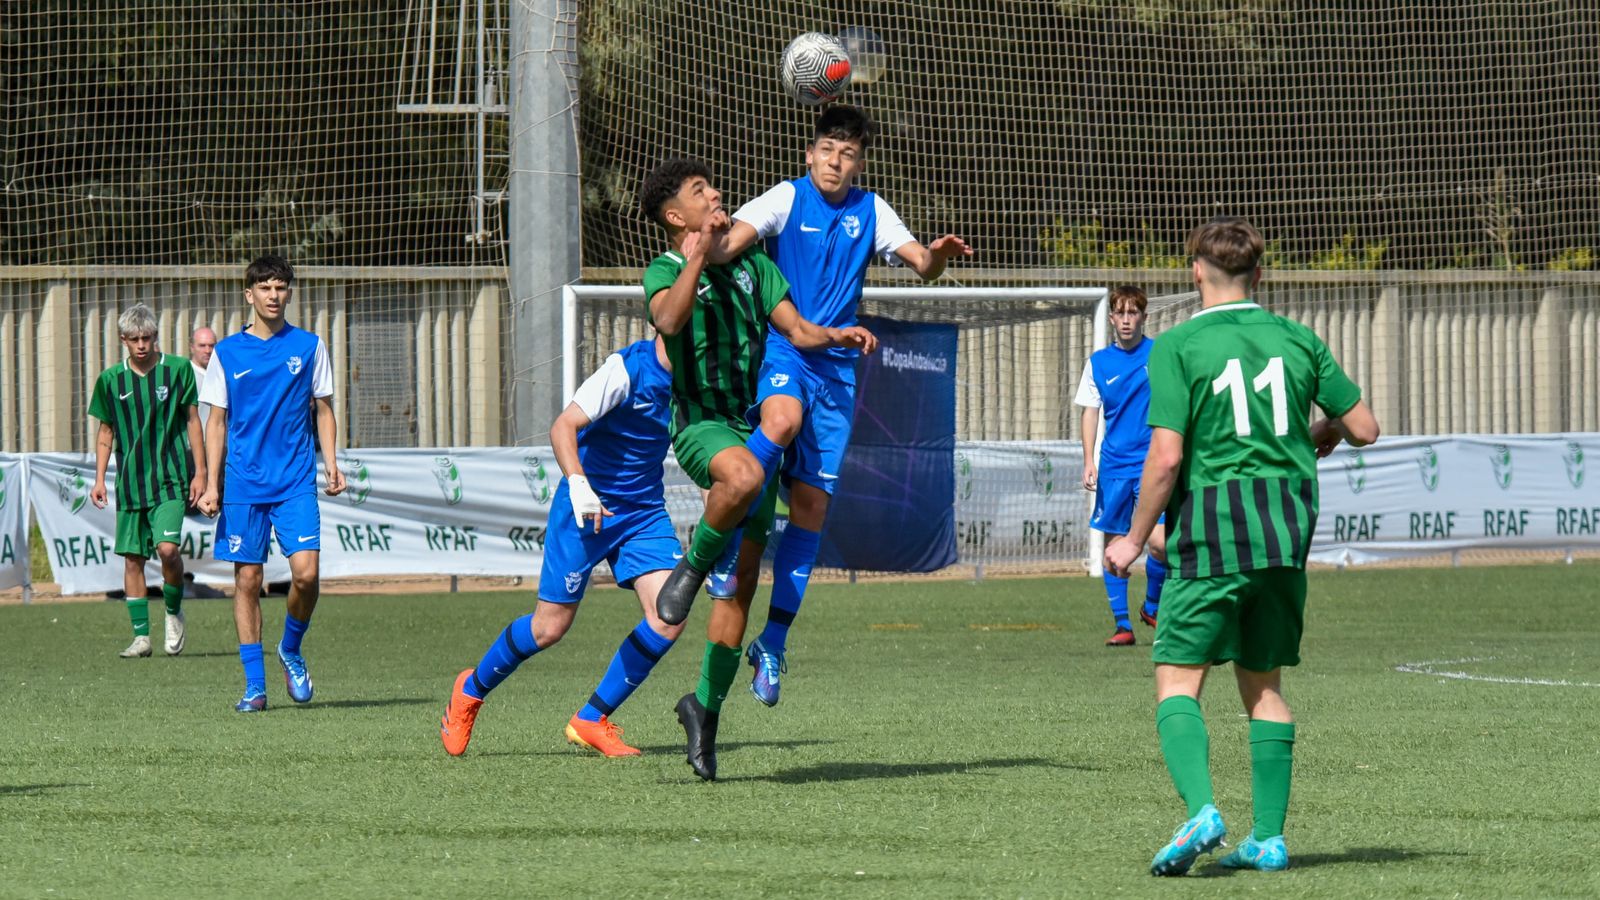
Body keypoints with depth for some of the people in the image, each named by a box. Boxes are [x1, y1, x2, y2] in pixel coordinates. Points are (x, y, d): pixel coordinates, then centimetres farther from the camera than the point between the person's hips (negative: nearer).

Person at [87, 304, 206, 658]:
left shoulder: (177, 370, -1)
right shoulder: (111, 380, 5)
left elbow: (192, 421, 4)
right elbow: (106, 432, 14)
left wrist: (200, 472, 0)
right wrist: (99, 478, 8)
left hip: (171, 478, -3)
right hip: (130, 481, 3)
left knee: (168, 548, -18)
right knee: (132, 558, 2)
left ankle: (174, 612, 7)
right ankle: (141, 636, 10)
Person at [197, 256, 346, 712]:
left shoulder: (308, 346, 6)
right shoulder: (227, 353, 5)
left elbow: (324, 409, 13)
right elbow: (217, 421, 9)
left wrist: (331, 463, -1)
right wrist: (211, 484, 1)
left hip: (296, 482, 0)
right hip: (244, 485, 0)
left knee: (306, 571, -14)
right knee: (247, 580, -1)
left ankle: (291, 650, 13)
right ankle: (254, 684, 5)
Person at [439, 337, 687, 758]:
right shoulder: (628, 369, -20)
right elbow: (563, 427, -26)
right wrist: (578, 483, -40)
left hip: (645, 512, 6)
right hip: (589, 505, -6)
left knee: (669, 618, -13)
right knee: (550, 628, -2)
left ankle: (591, 721, 2)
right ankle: (471, 690, 27)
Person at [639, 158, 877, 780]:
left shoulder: (751, 265, 16)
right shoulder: (665, 272, 0)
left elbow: (795, 329, 9)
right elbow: (668, 319, -23)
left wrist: (836, 336, -10)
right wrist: (698, 256, -24)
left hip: (753, 423, 5)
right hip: (700, 421, -5)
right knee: (744, 474, -41)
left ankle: (706, 704, 15)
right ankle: (692, 565, -16)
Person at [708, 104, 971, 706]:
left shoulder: (870, 211, 10)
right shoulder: (787, 199, -1)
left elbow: (920, 263, 2)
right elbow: (731, 241, -16)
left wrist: (935, 256, -22)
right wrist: (711, 247, -41)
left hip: (839, 364, 4)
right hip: (781, 348, -4)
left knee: (814, 504, 1)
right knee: (782, 420, -38)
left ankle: (774, 642, 9)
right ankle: (744, 544, -20)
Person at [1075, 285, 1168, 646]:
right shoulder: (1098, 362, 6)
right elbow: (1090, 412, 8)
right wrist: (1089, 461, -1)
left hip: (1153, 464, -2)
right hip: (1113, 467, 2)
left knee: (1159, 542, -13)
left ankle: (1152, 607, 13)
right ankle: (1122, 625, 10)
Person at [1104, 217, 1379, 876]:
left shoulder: (1177, 348, -6)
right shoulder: (1297, 340, 7)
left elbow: (1166, 456, -13)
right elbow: (1364, 429, 11)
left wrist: (1135, 538, -1)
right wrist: (1322, 434, 33)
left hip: (1210, 533, -5)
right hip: (1287, 532, 5)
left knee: (1177, 679, -1)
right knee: (1264, 684, 14)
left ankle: (1201, 810, -23)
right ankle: (1268, 836, 12)